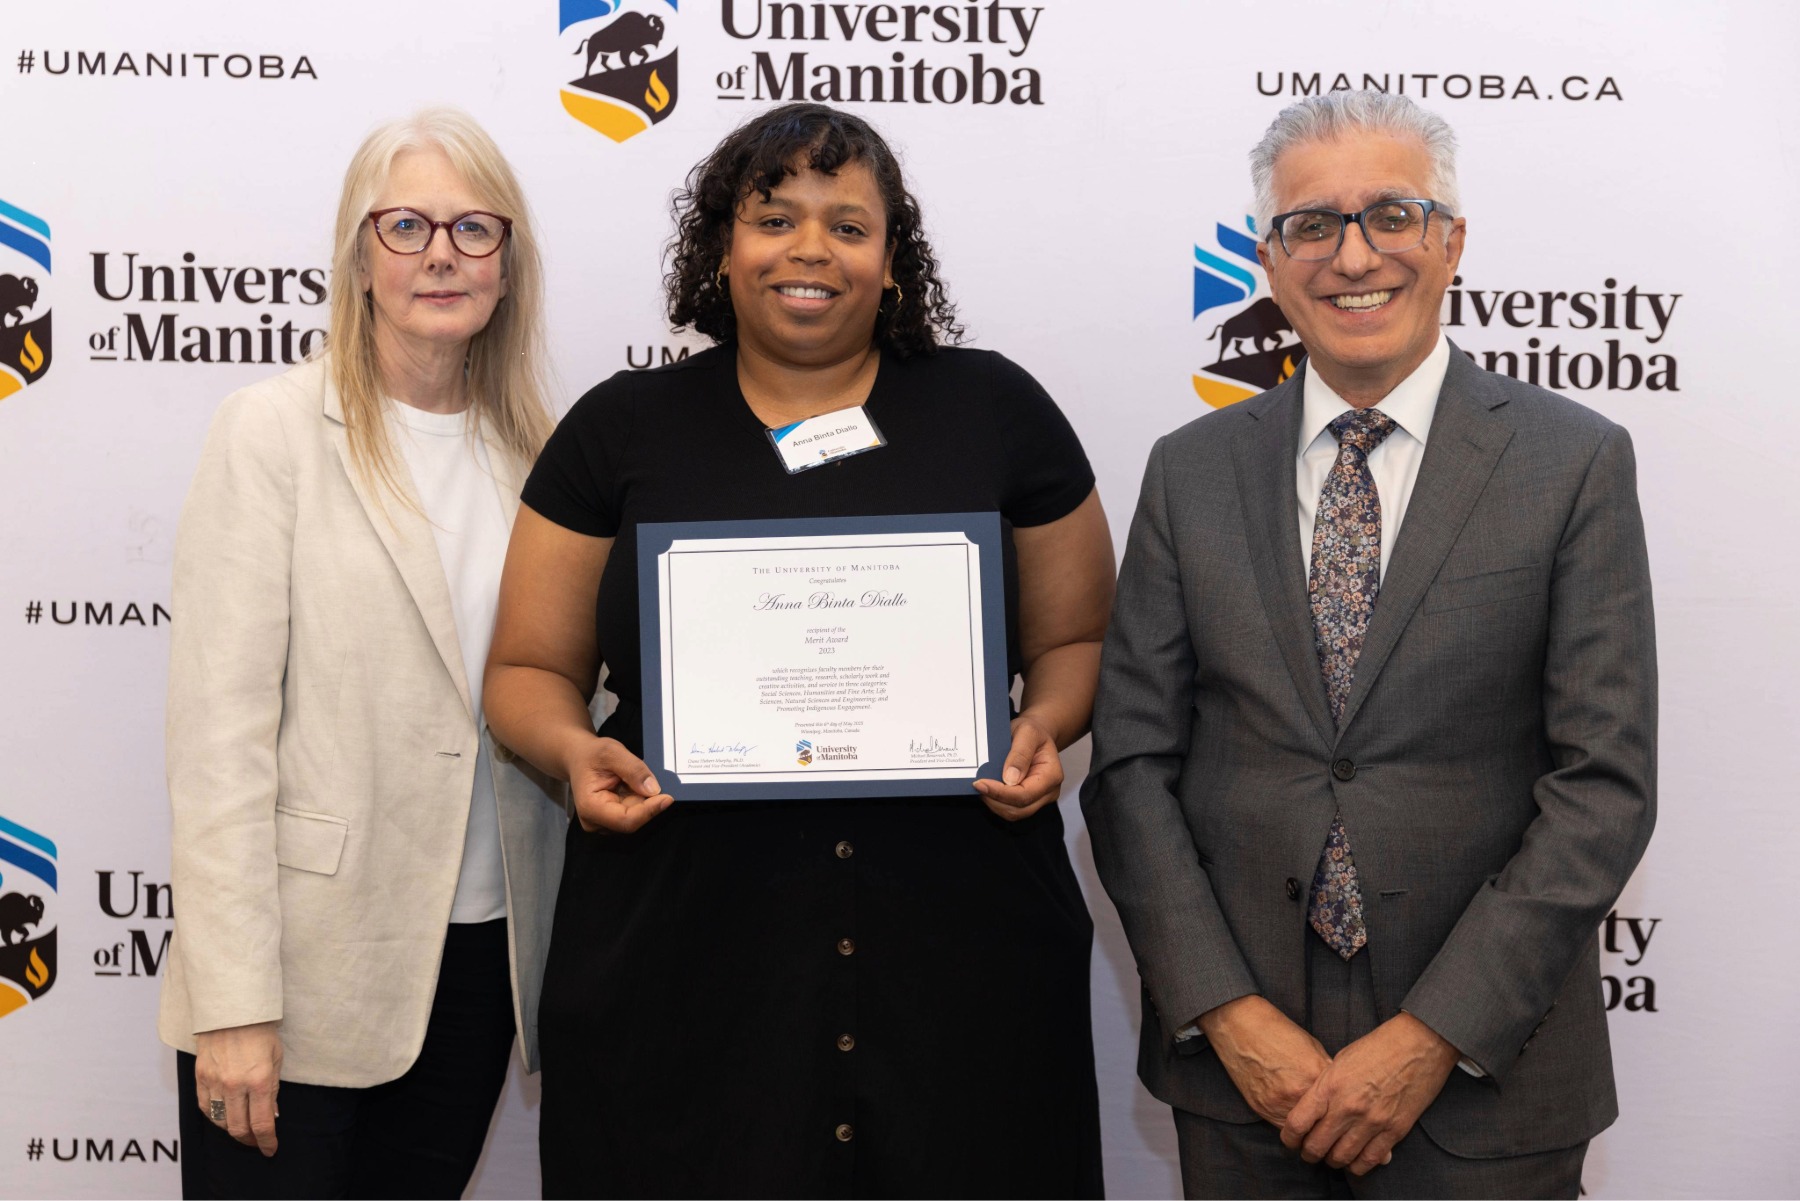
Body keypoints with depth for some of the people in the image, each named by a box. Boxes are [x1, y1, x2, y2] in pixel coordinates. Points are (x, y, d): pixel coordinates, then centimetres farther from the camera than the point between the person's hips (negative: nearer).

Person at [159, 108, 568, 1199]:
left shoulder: (534, 452, 7)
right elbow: (219, 728, -12)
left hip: (482, 962, 4)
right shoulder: (274, 433, -7)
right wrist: (232, 1002, -16)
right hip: (306, 973, -4)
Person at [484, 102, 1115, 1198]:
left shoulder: (994, 411, 6)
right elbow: (531, 669, 10)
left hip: (958, 959, 1)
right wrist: (574, 749, -11)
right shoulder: (623, 431, 6)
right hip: (681, 966, 0)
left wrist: (1044, 730, -9)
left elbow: (1079, 638, 11)